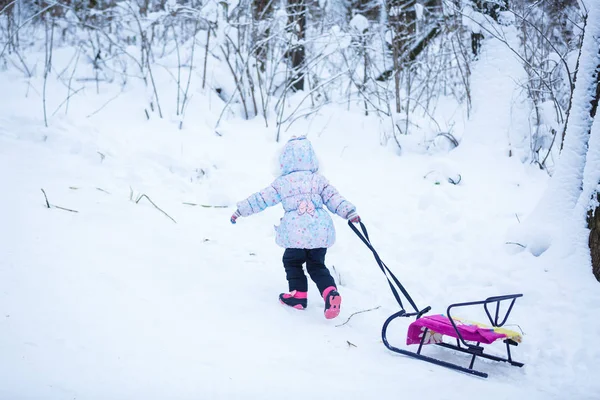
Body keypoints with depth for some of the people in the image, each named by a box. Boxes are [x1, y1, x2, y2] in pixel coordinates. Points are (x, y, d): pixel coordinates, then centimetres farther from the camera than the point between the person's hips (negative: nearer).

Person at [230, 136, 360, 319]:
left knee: (292, 262, 20)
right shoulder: (319, 180, 11)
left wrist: (240, 211, 18)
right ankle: (330, 293, -7)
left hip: (295, 234, -3)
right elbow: (334, 199, 5)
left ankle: (298, 295, 17)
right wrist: (350, 213, 6)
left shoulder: (282, 183, 6)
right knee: (317, 265, 14)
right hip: (321, 233, 3)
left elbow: (260, 199, 9)